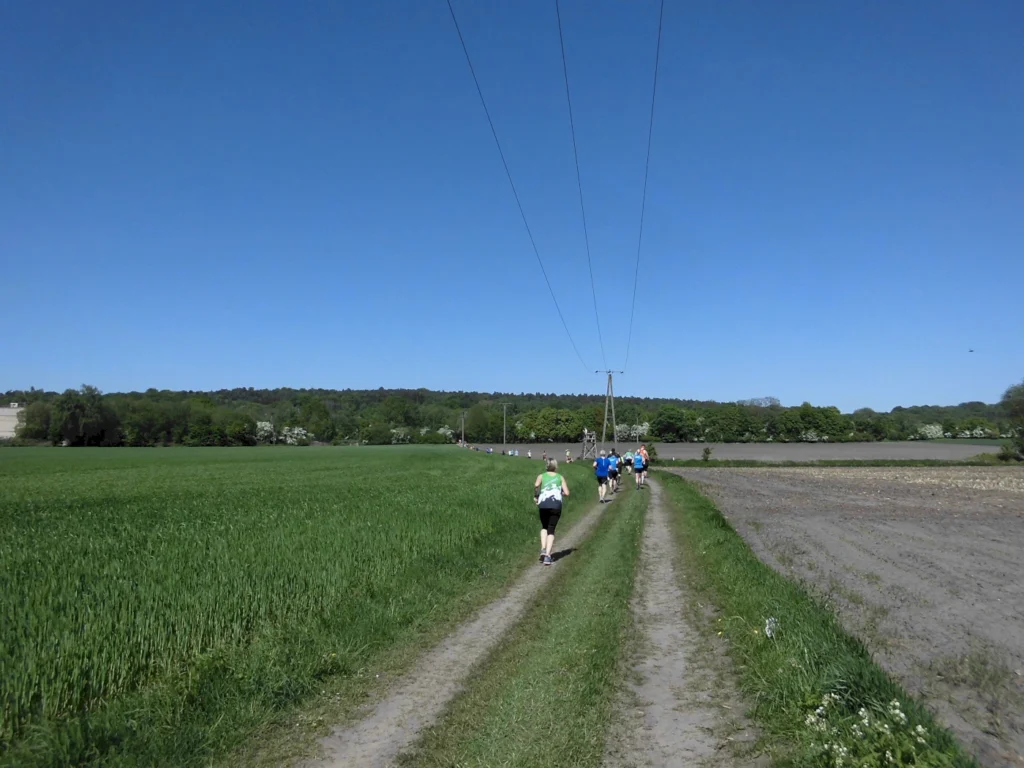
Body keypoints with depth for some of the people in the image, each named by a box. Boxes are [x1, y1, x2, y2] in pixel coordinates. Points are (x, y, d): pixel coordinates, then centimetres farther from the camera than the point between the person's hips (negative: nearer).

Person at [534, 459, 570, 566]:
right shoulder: (560, 478, 17)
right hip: (556, 504, -1)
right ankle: (547, 555, -9)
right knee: (551, 530, 6)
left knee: (544, 527, 23)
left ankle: (543, 550, 4)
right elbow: (566, 493, 8)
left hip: (543, 504, 1)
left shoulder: (541, 476, 15)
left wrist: (535, 495, 8)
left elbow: (536, 485, -7)